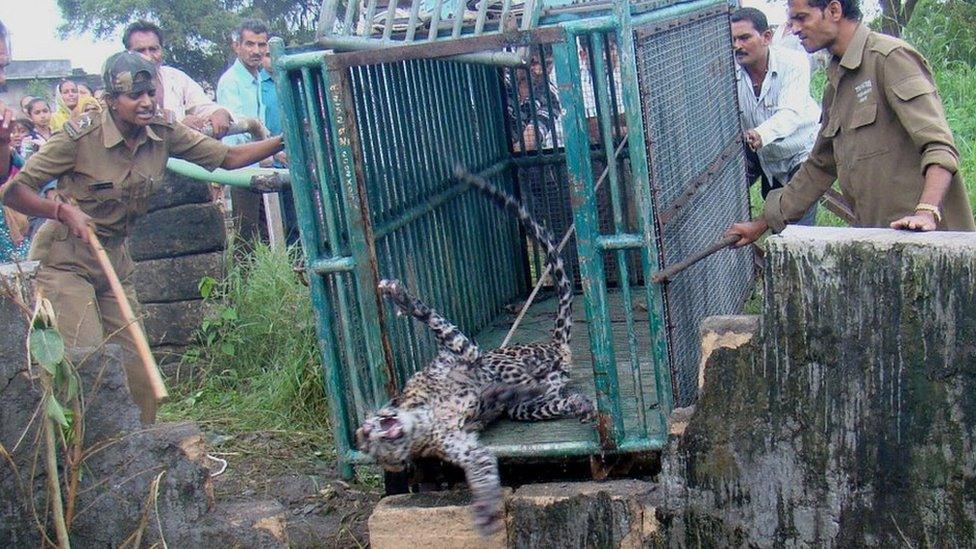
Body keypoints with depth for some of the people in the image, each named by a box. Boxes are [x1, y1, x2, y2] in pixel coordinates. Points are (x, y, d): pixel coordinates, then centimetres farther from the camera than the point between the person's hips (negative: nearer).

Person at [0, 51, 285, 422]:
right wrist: (63, 211, -28)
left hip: (115, 262, 5)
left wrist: (284, 140, -13)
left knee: (137, 372, 3)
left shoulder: (164, 134, -3)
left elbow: (228, 158, -2)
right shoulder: (81, 137, -17)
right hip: (65, 262, -5)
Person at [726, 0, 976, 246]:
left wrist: (926, 212, -32)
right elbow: (819, 167, 25)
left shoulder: (890, 56, -8)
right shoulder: (836, 83, 18)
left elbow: (939, 144, -17)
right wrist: (761, 225, 24)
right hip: (876, 237, 7)